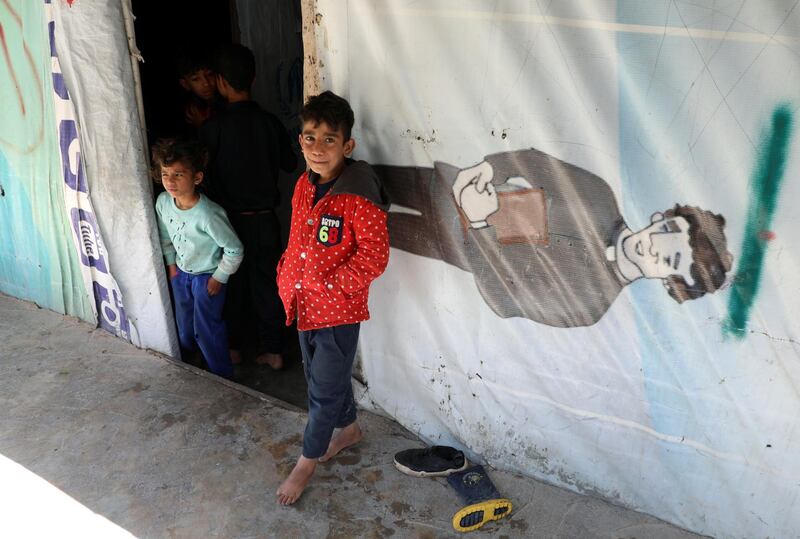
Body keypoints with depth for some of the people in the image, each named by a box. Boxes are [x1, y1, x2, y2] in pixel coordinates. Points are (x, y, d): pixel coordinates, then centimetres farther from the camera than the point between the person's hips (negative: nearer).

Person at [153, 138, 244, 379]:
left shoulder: (207, 215, -35)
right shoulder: (163, 202, -15)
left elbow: (234, 249, -25)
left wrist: (219, 278, -16)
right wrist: (171, 263, 10)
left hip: (207, 276, -7)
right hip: (181, 271, 7)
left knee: (206, 327, 3)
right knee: (184, 321, 26)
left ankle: (222, 374, 24)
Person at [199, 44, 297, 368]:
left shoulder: (213, 128, -14)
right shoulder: (270, 122, -4)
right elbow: (289, 164, 9)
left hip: (230, 219, -2)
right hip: (264, 218, 2)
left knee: (232, 283, 14)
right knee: (267, 282, 12)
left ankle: (233, 348, 27)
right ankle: (272, 350, 20)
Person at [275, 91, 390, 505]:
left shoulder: (359, 197, -23)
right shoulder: (304, 185, 2)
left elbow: (373, 258, -21)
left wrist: (332, 284, -19)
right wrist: (287, 277, 7)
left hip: (338, 309, -8)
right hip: (304, 302, 8)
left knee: (324, 388, 8)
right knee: (320, 374, 24)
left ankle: (307, 461, 28)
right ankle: (349, 428, 48)